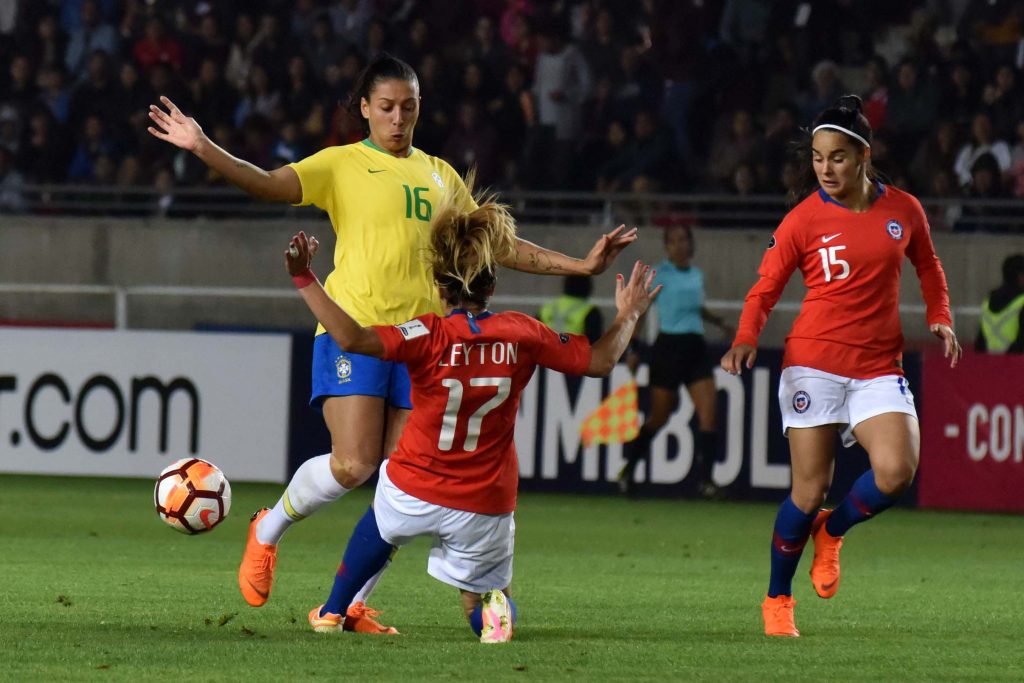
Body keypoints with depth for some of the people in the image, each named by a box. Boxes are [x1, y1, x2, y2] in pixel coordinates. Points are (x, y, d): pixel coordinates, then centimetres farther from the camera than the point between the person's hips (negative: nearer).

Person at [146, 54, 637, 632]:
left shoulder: (440, 175, 18)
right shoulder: (341, 165, 5)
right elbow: (270, 185, -9)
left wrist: (579, 265, 20)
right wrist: (204, 149, -23)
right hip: (353, 327, -4)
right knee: (353, 464, -17)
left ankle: (351, 604, 10)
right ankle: (269, 531, 11)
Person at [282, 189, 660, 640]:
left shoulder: (428, 337, -17)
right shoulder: (522, 336, -7)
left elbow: (352, 337, -31)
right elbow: (599, 361, 3)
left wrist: (305, 280, -24)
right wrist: (627, 316, 21)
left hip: (413, 492, 0)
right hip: (485, 509, 0)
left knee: (380, 527, 37)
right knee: (482, 603, 18)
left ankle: (332, 611, 42)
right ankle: (492, 605, -17)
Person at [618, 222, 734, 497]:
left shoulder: (697, 275, 12)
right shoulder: (659, 274, -6)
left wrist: (719, 322, 19)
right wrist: (633, 349, -10)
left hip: (695, 348, 5)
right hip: (668, 347, -5)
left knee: (709, 413, -8)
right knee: (658, 417, 4)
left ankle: (704, 478, -6)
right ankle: (628, 469, 24)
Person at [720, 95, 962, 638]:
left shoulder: (903, 210, 5)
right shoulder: (804, 219, -3)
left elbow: (927, 267, 22)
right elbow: (766, 288, 1)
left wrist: (939, 317, 7)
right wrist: (745, 339, -17)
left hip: (878, 365, 2)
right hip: (814, 362, -2)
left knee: (896, 470, -21)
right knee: (810, 490, -5)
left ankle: (831, 531, 11)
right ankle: (777, 599, 16)